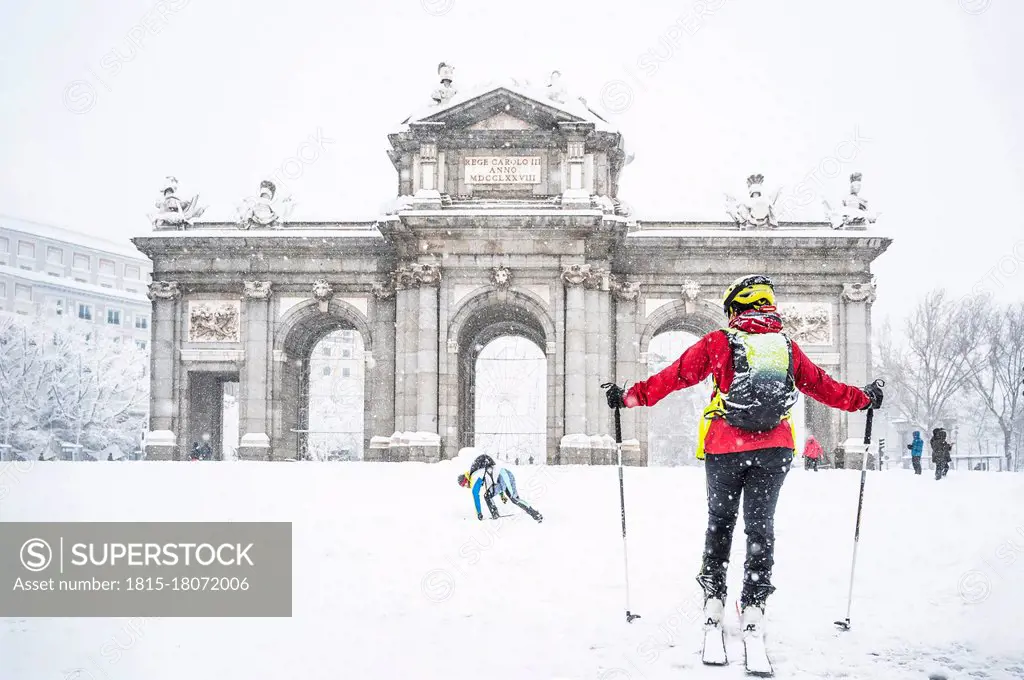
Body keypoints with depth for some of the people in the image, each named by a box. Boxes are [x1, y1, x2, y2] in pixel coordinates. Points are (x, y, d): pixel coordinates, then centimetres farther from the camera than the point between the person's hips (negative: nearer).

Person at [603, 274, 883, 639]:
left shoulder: (718, 342, -2)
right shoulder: (787, 347, 6)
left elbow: (675, 376, -2)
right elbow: (822, 386, 16)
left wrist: (629, 397, 7)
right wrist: (864, 398, 32)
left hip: (725, 448, -1)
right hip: (775, 449, 1)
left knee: (720, 520, 15)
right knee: (760, 523, 8)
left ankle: (713, 599, 14)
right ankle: (753, 606, 2)